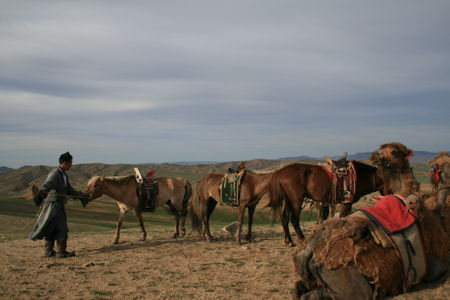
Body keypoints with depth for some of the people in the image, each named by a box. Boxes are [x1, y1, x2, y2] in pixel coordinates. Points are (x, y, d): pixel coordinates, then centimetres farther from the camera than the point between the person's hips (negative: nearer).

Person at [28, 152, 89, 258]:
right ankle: (61, 252, -1)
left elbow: (69, 189, 28)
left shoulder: (63, 174, 15)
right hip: (53, 204, -10)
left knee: (51, 229, 14)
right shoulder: (55, 174, -16)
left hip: (58, 205, 10)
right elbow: (47, 184, -36)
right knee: (61, 229, -7)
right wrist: (42, 191, -57)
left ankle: (48, 251, 21)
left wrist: (82, 195, 35)